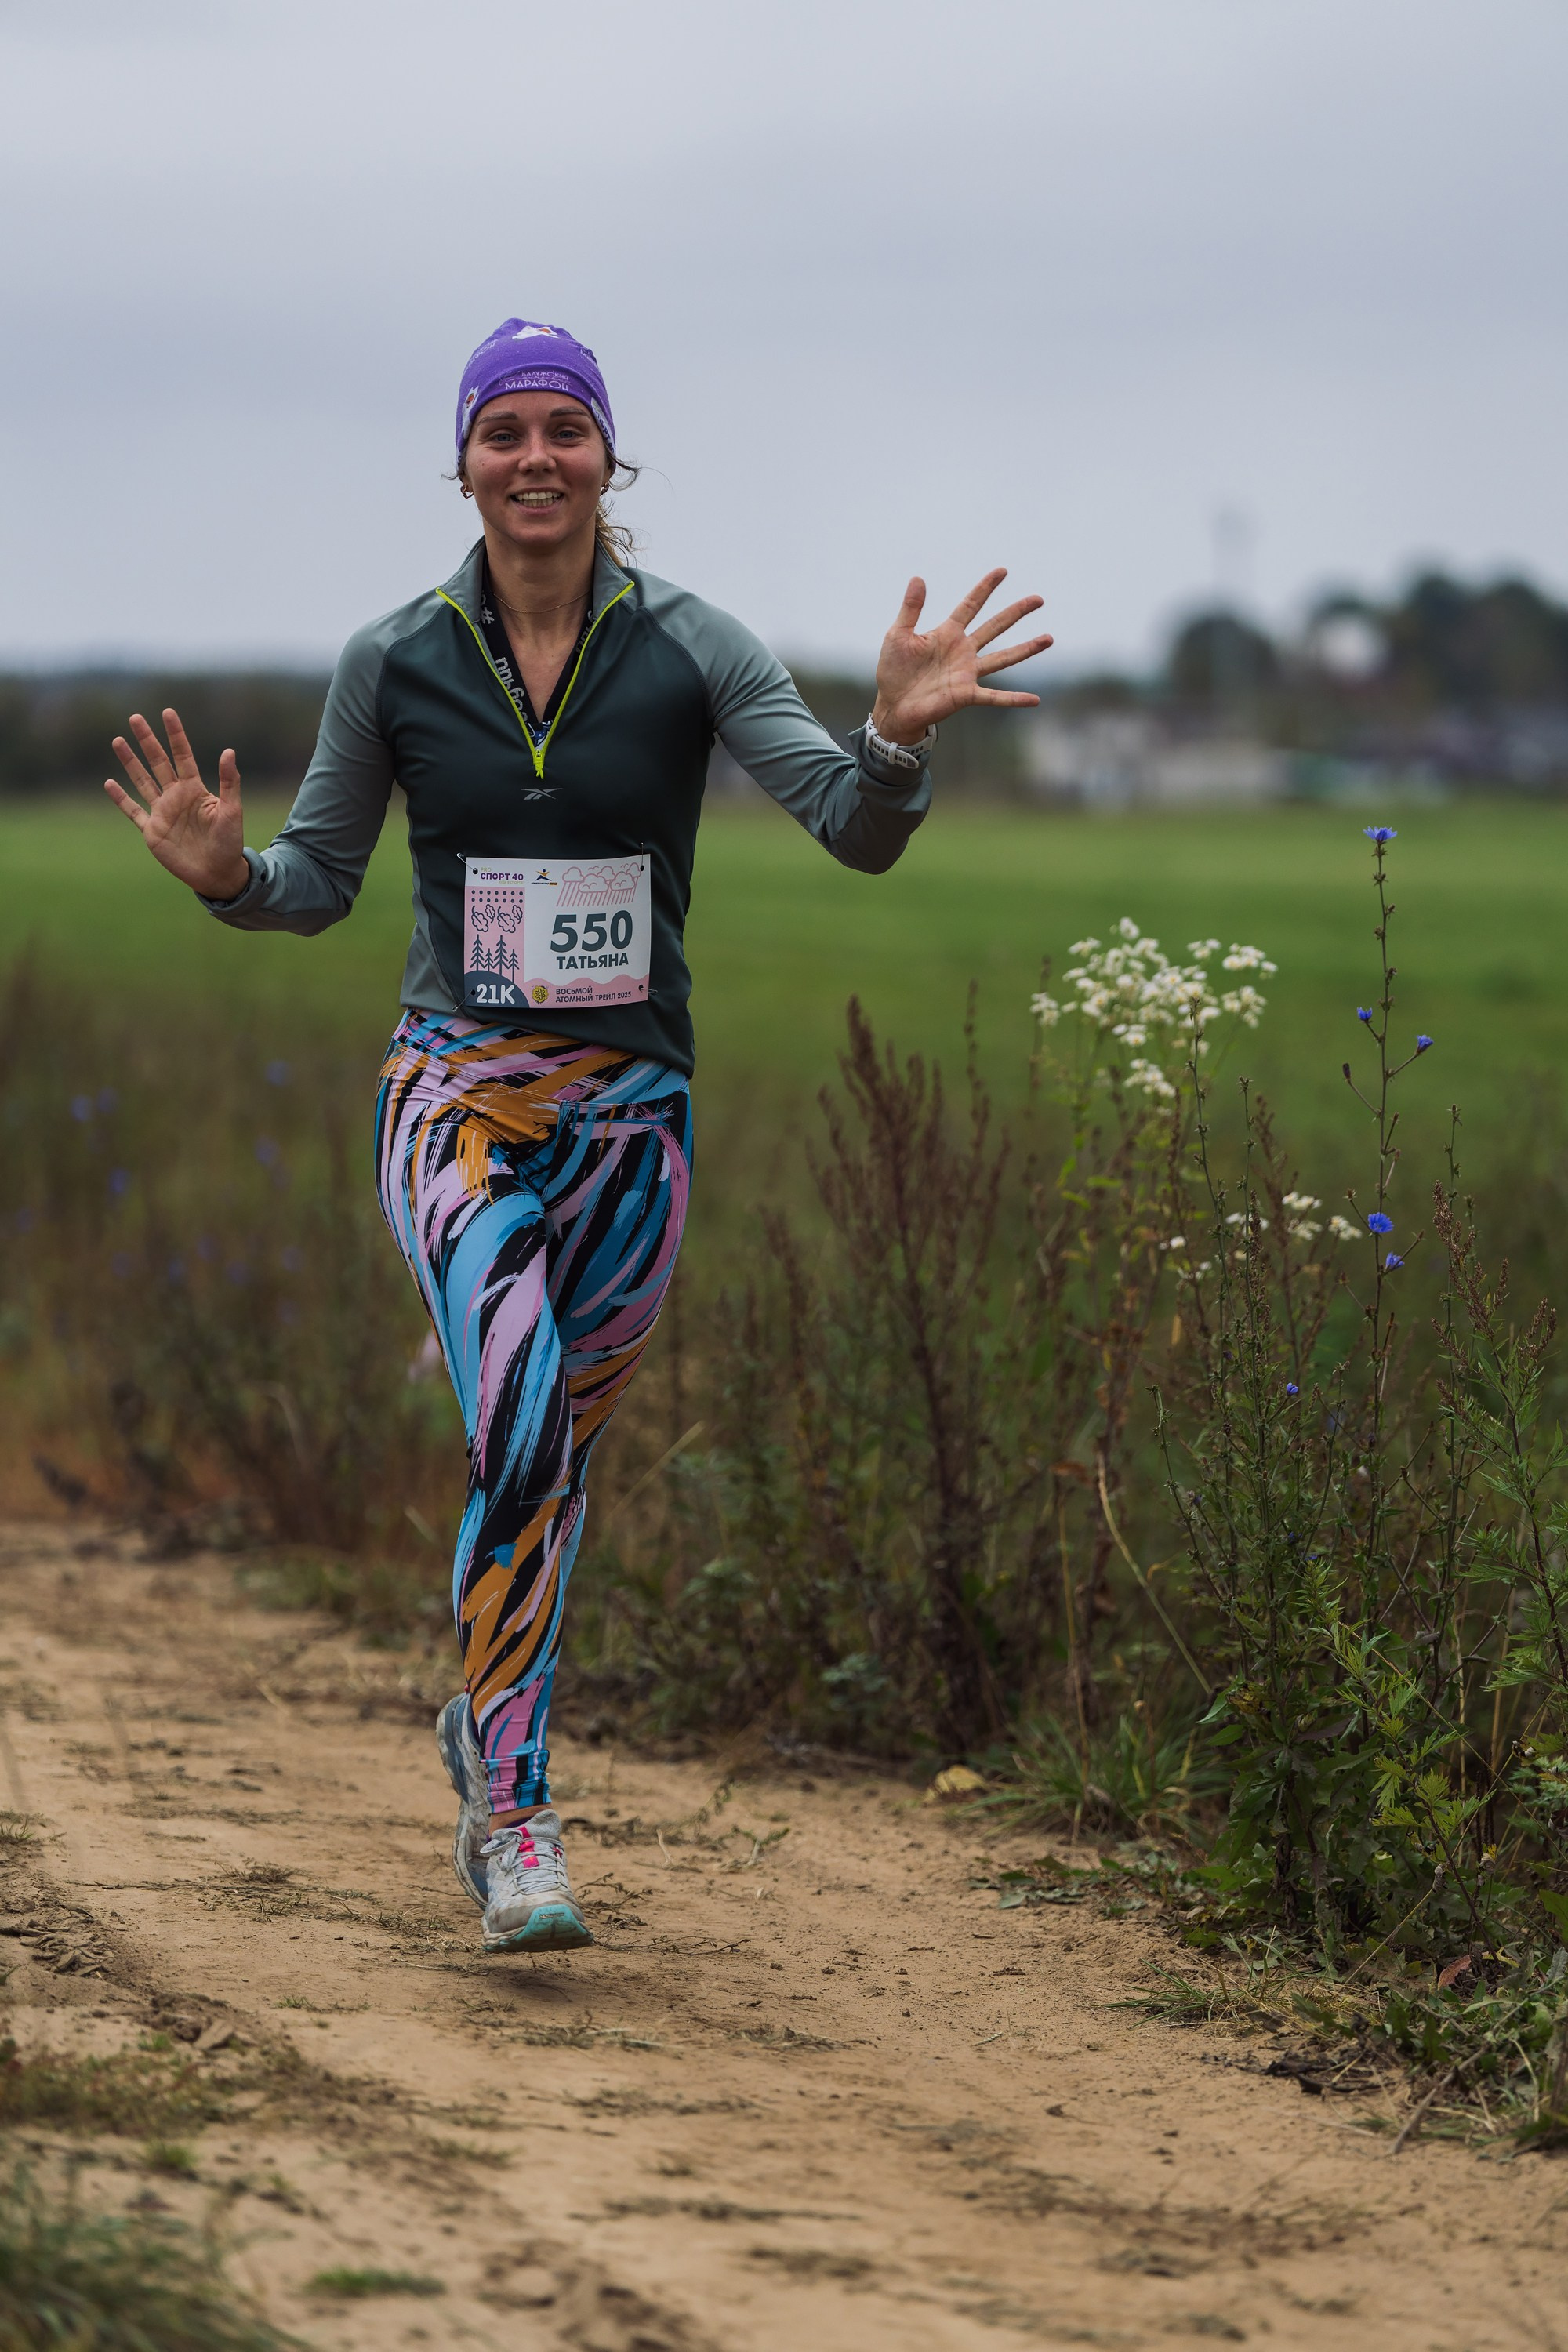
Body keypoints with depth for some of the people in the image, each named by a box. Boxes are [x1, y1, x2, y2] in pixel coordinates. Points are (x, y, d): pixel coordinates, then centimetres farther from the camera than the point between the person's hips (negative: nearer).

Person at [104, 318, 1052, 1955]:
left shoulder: (692, 650, -3)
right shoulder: (393, 664, 0)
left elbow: (859, 836, -9)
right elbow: (320, 881, 10)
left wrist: (899, 736, -30)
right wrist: (222, 874, -11)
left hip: (632, 1104, 2)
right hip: (457, 1089, -2)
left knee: (552, 1453, 13)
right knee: (522, 1418, -24)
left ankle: (483, 1719, 39)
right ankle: (514, 1821, -21)